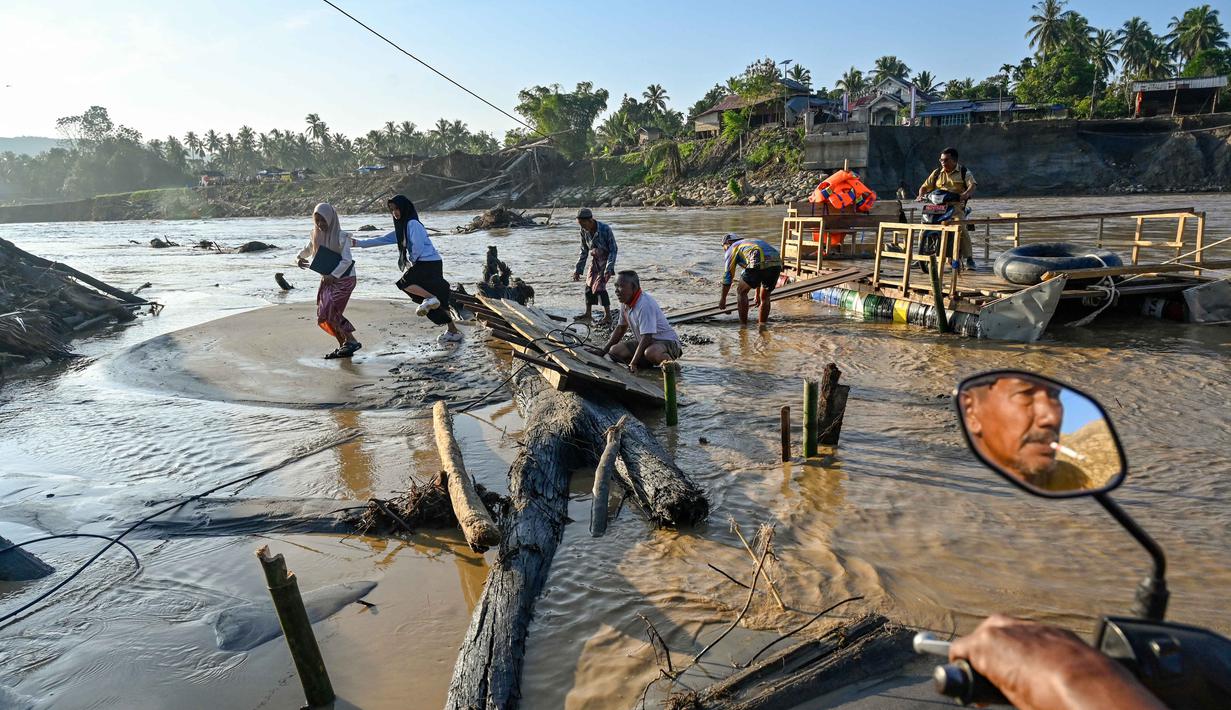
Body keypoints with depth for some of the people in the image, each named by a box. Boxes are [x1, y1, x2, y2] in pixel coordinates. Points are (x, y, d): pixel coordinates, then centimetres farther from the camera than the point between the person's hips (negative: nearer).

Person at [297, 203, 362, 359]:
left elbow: (347, 260, -19)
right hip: (327, 279, 7)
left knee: (330, 312, -16)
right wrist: (299, 259, 5)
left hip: (343, 278, -7)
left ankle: (351, 341, -6)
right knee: (324, 315, 4)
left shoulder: (341, 236, -13)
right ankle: (344, 346, 14)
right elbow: (306, 250, 23)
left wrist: (333, 275, -23)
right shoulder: (317, 236, 6)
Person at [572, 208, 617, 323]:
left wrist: (609, 269, -27)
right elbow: (584, 252, 4)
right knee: (589, 286, 7)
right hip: (595, 260, 6)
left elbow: (613, 250, -20)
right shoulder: (584, 231, -7)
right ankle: (588, 314, 21)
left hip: (605, 261, -6)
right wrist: (578, 270, 3)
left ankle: (608, 316, -5)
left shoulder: (605, 229, -25)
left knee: (599, 287, -14)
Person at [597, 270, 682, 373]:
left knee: (651, 352, -42)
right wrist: (604, 351, 14)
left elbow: (646, 337, -31)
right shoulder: (626, 304, 2)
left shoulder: (645, 304, -27)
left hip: (667, 342, -9)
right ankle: (652, 363, 0)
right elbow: (620, 328, 16)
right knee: (614, 351, -6)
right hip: (644, 342, 10)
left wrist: (633, 363, -33)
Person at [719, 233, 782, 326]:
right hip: (777, 264, 6)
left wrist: (723, 298, 27)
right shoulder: (752, 243, 40)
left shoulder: (733, 248, 21)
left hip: (759, 265, -6)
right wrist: (757, 294, 57)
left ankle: (743, 326, 14)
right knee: (765, 298, 25)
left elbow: (728, 274, 19)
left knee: (741, 292, 15)